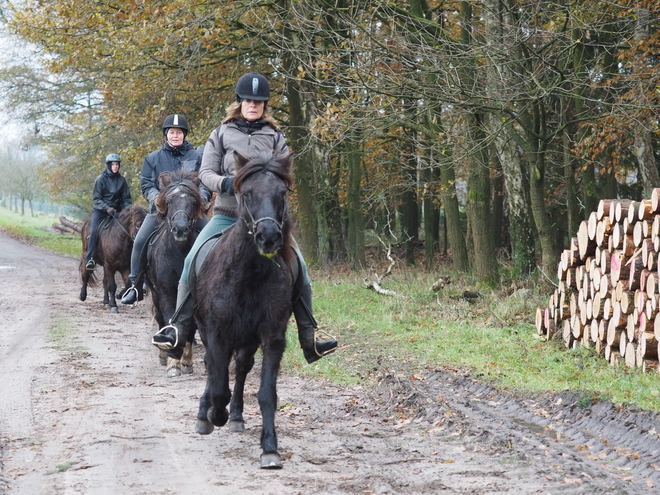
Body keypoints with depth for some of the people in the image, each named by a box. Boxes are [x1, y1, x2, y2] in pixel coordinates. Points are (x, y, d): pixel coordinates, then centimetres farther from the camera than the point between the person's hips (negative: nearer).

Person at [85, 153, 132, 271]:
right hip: (101, 210, -3)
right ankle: (90, 259, -22)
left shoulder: (121, 180, 7)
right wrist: (106, 208, -20)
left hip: (117, 210, 3)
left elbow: (127, 198, 9)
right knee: (94, 231, -23)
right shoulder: (101, 179, -2)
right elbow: (96, 198, -5)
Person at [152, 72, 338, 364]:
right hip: (227, 214, 0)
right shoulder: (222, 134, 8)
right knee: (193, 261, -19)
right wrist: (224, 182, -18)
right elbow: (206, 172, 3)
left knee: (298, 267, -14)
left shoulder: (275, 136, 11)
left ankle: (309, 340, -8)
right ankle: (178, 333, -16)